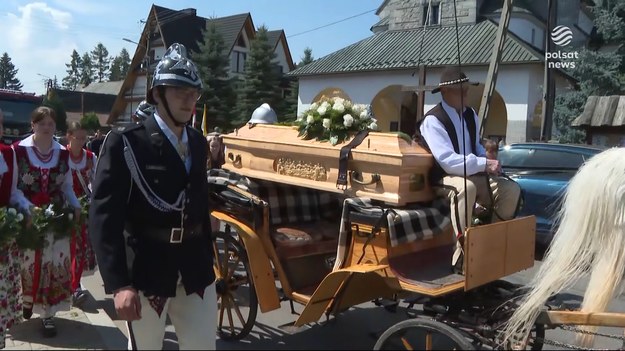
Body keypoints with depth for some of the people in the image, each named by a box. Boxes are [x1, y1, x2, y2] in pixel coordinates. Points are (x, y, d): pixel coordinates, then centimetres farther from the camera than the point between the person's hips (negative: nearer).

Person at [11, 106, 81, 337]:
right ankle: (27, 299, 35)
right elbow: (12, 187, -6)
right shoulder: (18, 150, -6)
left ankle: (47, 314, 12)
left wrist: (76, 206, -3)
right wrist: (28, 208, -19)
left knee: (54, 264, 2)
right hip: (27, 218, -2)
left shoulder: (63, 153, 5)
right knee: (28, 262, 7)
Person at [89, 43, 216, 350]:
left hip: (195, 268, 5)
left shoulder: (198, 143, 9)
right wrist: (119, 283, -20)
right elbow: (104, 216, -14)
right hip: (146, 269, -5)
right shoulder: (125, 142, -9)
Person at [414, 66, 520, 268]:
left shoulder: (471, 115, 10)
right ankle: (463, 250, -33)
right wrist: (484, 164, -30)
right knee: (465, 187, -40)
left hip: (475, 176, 7)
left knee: (511, 189, -13)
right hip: (446, 179, -7)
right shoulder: (433, 120, -15)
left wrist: (488, 162, -4)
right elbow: (447, 161, -25)